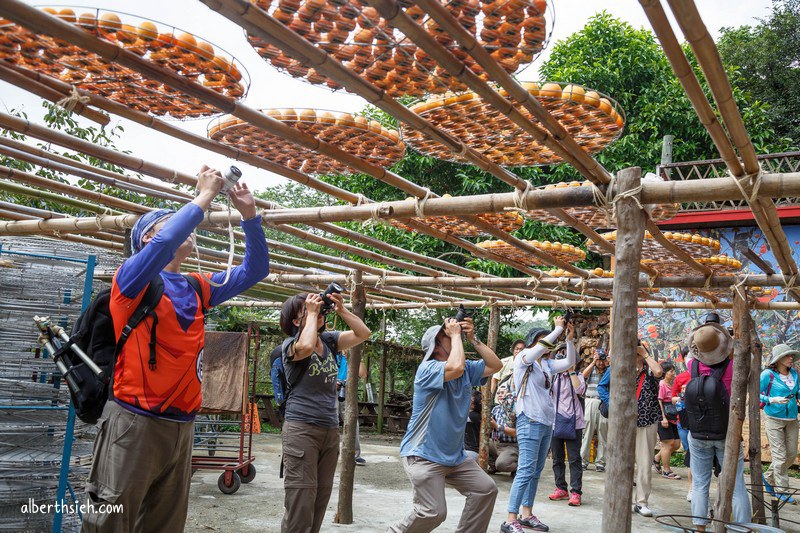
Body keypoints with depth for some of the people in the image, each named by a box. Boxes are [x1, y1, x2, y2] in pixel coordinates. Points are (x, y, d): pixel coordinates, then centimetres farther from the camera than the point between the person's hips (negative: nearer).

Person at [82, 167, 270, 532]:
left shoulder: (197, 289, 14)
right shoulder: (133, 277, -4)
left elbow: (254, 270, 16)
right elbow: (164, 243, -25)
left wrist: (249, 214, 5)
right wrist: (204, 196, -15)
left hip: (181, 426, 7)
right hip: (134, 422, -7)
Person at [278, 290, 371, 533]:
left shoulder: (329, 340, 9)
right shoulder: (291, 344, -6)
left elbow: (363, 333, 2)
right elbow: (306, 347, -30)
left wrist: (341, 310, -7)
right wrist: (312, 313, -17)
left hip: (330, 430, 6)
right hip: (301, 429, -6)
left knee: (320, 501, 13)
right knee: (300, 502, -7)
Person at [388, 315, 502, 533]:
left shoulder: (467, 369, 9)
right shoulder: (427, 368, -16)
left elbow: (495, 365, 5)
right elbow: (456, 367, -34)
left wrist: (473, 339, -2)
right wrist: (456, 334, -19)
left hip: (454, 456, 8)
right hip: (424, 456, -8)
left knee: (486, 489, 4)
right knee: (434, 512, -12)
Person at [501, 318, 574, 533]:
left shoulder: (546, 364, 14)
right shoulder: (523, 358, -6)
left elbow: (569, 362, 13)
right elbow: (540, 348, -23)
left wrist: (569, 339, 2)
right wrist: (558, 328, -16)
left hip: (547, 422, 8)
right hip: (530, 421, -8)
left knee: (536, 471, 10)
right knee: (526, 471, -12)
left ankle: (527, 514, 18)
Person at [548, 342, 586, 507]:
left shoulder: (577, 375, 2)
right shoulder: (552, 375, 7)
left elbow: (579, 390, -17)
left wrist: (571, 371, -12)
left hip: (573, 422, -3)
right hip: (555, 421, 3)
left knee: (574, 458, -3)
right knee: (557, 458, 11)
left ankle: (575, 492, 1)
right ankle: (561, 488, 22)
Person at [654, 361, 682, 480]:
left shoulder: (672, 384, 14)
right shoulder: (661, 384, -11)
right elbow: (659, 402, -15)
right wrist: (663, 418, -20)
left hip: (673, 418, 9)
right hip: (664, 418, -9)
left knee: (676, 444, 9)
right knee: (668, 443, -4)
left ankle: (656, 459, 26)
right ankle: (666, 471, 6)